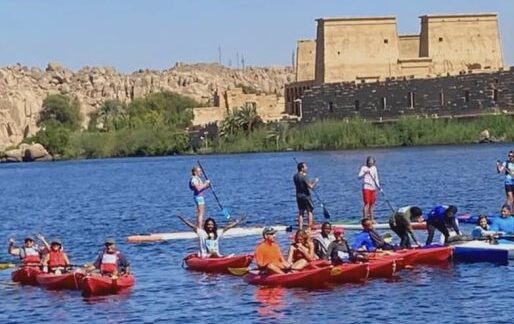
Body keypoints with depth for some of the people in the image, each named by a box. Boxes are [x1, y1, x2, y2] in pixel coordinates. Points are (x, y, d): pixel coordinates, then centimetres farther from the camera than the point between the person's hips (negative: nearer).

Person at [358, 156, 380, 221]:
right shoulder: (364, 168, -3)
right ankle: (365, 218, -14)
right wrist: (365, 173, -31)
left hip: (373, 188, 6)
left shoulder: (374, 168, 13)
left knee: (372, 204, 7)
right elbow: (359, 177, -14)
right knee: (367, 203, -12)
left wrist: (378, 187, 12)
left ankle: (372, 219, 13)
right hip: (366, 188, -6)